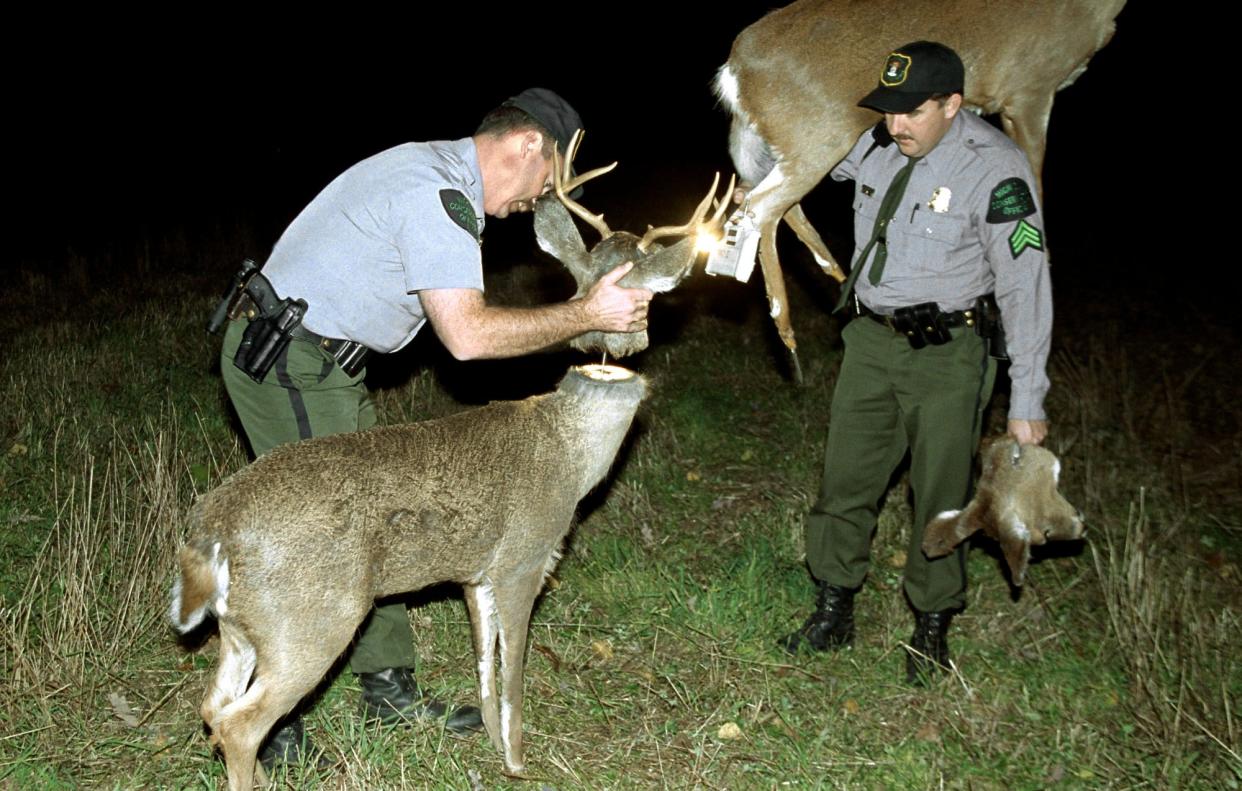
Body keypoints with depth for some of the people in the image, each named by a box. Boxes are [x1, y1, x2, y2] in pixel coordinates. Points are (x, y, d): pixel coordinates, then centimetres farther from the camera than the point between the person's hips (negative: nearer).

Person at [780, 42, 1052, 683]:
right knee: (845, 480, 10)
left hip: (946, 354, -5)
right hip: (871, 341, 5)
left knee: (941, 497, 5)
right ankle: (833, 614, 26)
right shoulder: (870, 146, -2)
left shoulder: (995, 167, -18)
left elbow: (1024, 286, -17)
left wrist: (1026, 402, -17)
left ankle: (932, 628, 24)